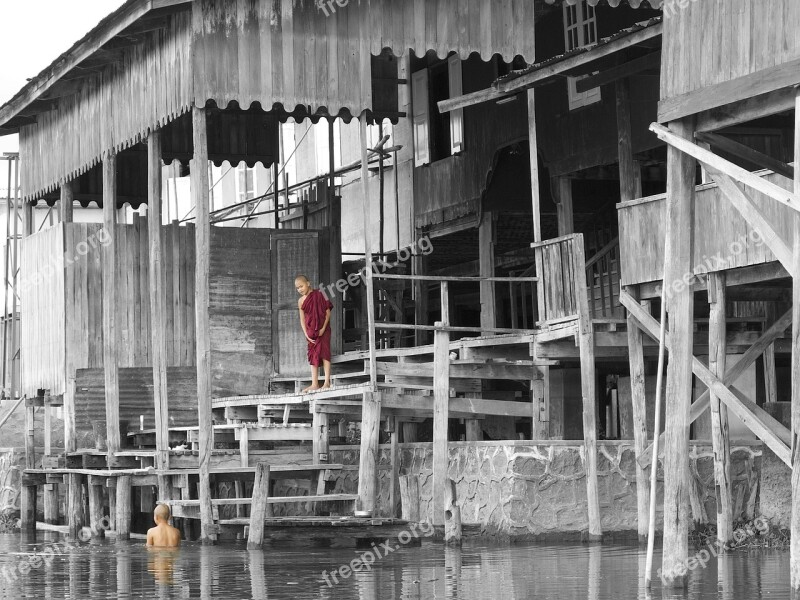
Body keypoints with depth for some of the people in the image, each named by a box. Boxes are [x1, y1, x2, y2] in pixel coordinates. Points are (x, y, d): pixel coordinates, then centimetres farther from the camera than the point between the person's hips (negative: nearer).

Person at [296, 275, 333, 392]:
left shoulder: (319, 295, -5)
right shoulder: (301, 301, 5)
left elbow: (328, 312, -6)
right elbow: (302, 319, 6)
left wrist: (323, 328, -15)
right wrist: (306, 334, -6)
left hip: (323, 330, -4)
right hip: (311, 332, 4)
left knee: (324, 353, -10)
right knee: (313, 356, 3)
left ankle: (327, 382, -12)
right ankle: (314, 384, 3)